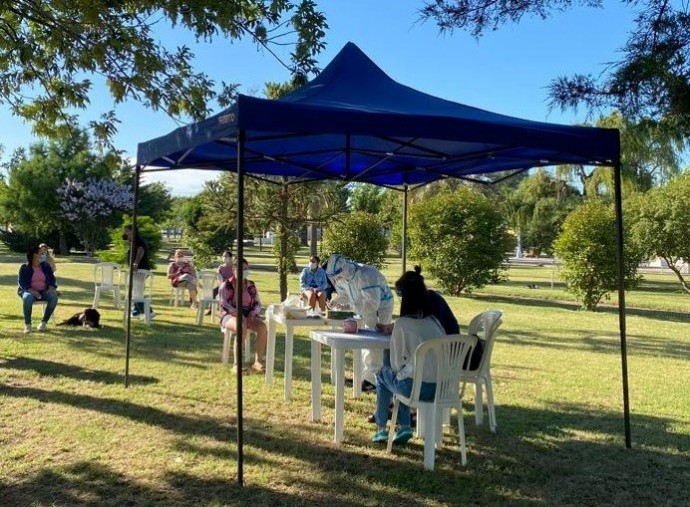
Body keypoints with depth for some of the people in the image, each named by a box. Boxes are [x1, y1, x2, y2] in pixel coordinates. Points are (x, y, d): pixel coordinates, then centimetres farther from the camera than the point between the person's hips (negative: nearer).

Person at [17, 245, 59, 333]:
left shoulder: (45, 266, 10)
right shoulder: (24, 268, 3)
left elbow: (52, 279, 7)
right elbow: (21, 282, -6)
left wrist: (51, 288, -14)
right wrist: (31, 290, -24)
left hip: (44, 291, 2)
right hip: (29, 291, -2)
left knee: (54, 297, -31)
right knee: (28, 298, -38)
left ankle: (44, 323, -20)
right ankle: (27, 324, -26)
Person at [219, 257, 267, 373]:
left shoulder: (251, 285, 14)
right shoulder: (226, 285, 0)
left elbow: (257, 304, 12)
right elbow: (224, 304, -11)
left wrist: (252, 314, -10)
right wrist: (238, 314, -22)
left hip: (248, 315, 4)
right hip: (231, 315, -4)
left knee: (262, 327, -28)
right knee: (242, 327, -39)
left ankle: (258, 361, -23)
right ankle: (237, 364, -36)